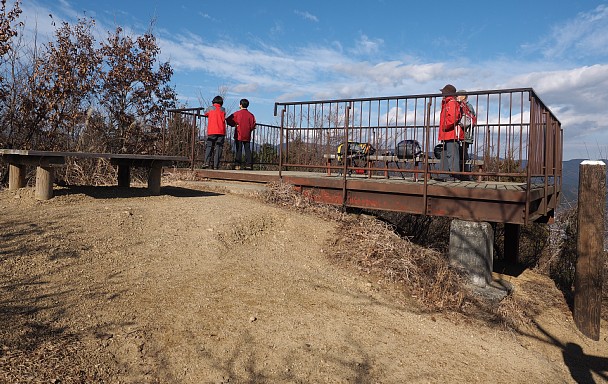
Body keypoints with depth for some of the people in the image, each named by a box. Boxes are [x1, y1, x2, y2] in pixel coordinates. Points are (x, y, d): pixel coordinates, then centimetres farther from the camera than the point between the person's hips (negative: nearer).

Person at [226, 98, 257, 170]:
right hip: (247, 136, 2)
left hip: (239, 135, -2)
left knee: (239, 150, 0)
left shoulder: (237, 113, -4)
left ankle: (237, 165, -4)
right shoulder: (250, 115, 1)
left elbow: (229, 120, -5)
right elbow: (253, 125, -1)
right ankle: (249, 164, 1)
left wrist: (234, 125, 9)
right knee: (247, 150, 6)